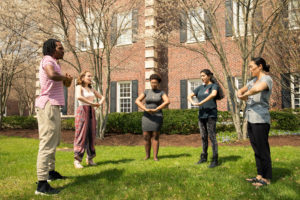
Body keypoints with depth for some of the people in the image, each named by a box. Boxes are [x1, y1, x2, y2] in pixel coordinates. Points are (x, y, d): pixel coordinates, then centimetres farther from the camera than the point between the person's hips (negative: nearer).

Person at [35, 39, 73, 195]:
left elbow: (66, 84, 22)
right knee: (48, 143, -12)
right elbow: (52, 75, -32)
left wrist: (67, 80, -1)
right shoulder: (48, 60, -8)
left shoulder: (54, 63, 22)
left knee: (54, 141, 20)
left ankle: (51, 172, 35)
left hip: (53, 106, 11)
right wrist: (65, 77, -13)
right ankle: (42, 184, -11)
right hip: (48, 106, -11)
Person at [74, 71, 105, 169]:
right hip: (82, 111, -6)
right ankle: (77, 160, -5)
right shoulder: (79, 87, -1)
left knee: (91, 135, 5)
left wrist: (100, 103, 0)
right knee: (81, 135, -8)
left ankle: (90, 158, 13)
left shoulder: (91, 89, 18)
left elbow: (102, 97, 22)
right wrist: (92, 103, -22)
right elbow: (79, 97, -23)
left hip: (91, 112, 6)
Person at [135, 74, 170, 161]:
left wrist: (155, 109, -23)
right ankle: (147, 155, 15)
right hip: (147, 117, 2)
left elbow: (167, 101, -15)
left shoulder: (161, 92, 2)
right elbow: (137, 101, -4)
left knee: (155, 136, -5)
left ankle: (155, 156, 2)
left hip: (157, 116, -2)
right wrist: (146, 109, -19)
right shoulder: (146, 92, 7)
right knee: (146, 136, -1)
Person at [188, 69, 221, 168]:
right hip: (201, 115, 6)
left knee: (212, 137, -6)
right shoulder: (200, 88, 15)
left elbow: (213, 94, -25)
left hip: (211, 114, -6)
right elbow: (189, 96, 13)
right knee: (203, 137, 13)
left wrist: (201, 102, -26)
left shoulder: (214, 85, -3)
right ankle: (204, 157, 23)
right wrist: (193, 102, -8)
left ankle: (215, 160, -1)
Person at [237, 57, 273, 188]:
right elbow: (240, 91, 24)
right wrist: (241, 95, 0)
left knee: (262, 150, 0)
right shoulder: (253, 81, 16)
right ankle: (260, 176, 24)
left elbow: (257, 89, -33)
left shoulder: (267, 79, -10)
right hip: (251, 120, 9)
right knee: (256, 149, 14)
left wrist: (245, 94, -15)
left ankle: (266, 178, 11)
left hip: (260, 120, -9)